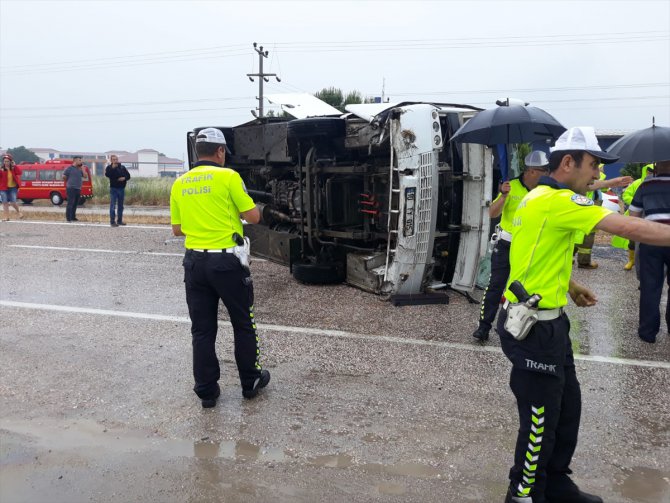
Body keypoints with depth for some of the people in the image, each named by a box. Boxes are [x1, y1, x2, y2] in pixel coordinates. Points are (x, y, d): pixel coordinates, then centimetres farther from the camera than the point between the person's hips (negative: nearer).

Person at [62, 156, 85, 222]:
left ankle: (73, 217, 17)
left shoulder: (79, 169, 16)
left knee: (75, 203, 10)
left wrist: (82, 167, 4)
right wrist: (69, 182, 6)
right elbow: (64, 177, -5)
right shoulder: (69, 168, -4)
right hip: (71, 188, -7)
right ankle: (68, 218, -7)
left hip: (78, 189, 7)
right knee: (70, 203, -8)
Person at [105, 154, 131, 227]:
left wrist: (124, 178, -9)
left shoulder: (122, 167, 9)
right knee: (113, 206, -6)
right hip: (113, 188, -4)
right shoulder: (109, 168, -1)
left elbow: (128, 175, 11)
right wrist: (113, 168, -25)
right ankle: (112, 221, -4)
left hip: (122, 188, 4)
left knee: (121, 206, 12)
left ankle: (119, 220, 21)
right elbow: (107, 174, -21)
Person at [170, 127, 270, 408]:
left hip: (194, 261, 4)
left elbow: (177, 229, 12)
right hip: (226, 261, -4)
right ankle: (250, 382, 24)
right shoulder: (228, 177, -8)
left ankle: (206, 391, 17)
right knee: (243, 324, 13)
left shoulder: (180, 184, 7)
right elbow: (254, 217, -6)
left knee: (202, 329, 11)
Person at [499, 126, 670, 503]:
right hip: (534, 328, -10)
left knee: (568, 405, 20)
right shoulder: (557, 201, -21)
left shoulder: (544, 197, 12)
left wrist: (570, 287, 14)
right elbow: (632, 229, -24)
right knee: (541, 418, 3)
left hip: (548, 322, 10)